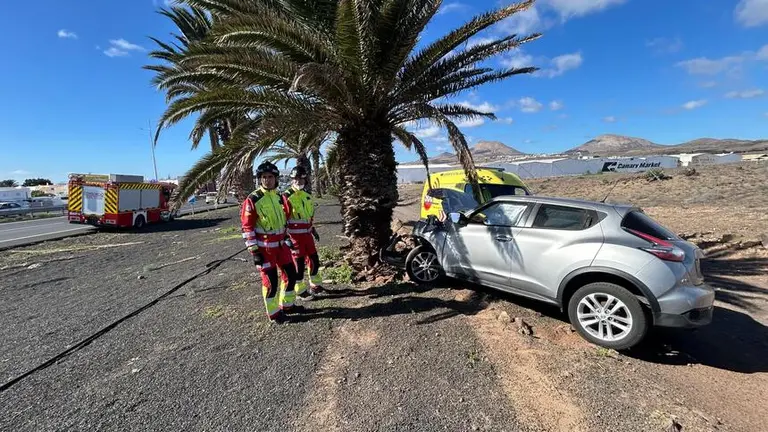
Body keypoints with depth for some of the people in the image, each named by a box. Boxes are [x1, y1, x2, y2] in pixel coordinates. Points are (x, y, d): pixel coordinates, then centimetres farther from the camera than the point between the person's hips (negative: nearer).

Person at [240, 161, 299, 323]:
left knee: (291, 274, 13)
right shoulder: (253, 200, -13)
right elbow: (247, 227, -13)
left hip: (281, 244, 7)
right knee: (270, 280, 1)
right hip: (264, 247, -7)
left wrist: (287, 239, 19)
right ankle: (274, 313, 19)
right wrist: (254, 250, -16)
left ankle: (287, 305, 32)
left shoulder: (279, 197, 8)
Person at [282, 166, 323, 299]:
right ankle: (300, 290, 17)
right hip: (295, 236, -7)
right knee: (299, 263, 1)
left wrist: (313, 229, 25)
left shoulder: (307, 196, 10)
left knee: (314, 260, 13)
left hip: (307, 234, 7)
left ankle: (315, 285, 32)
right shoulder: (287, 196, -13)